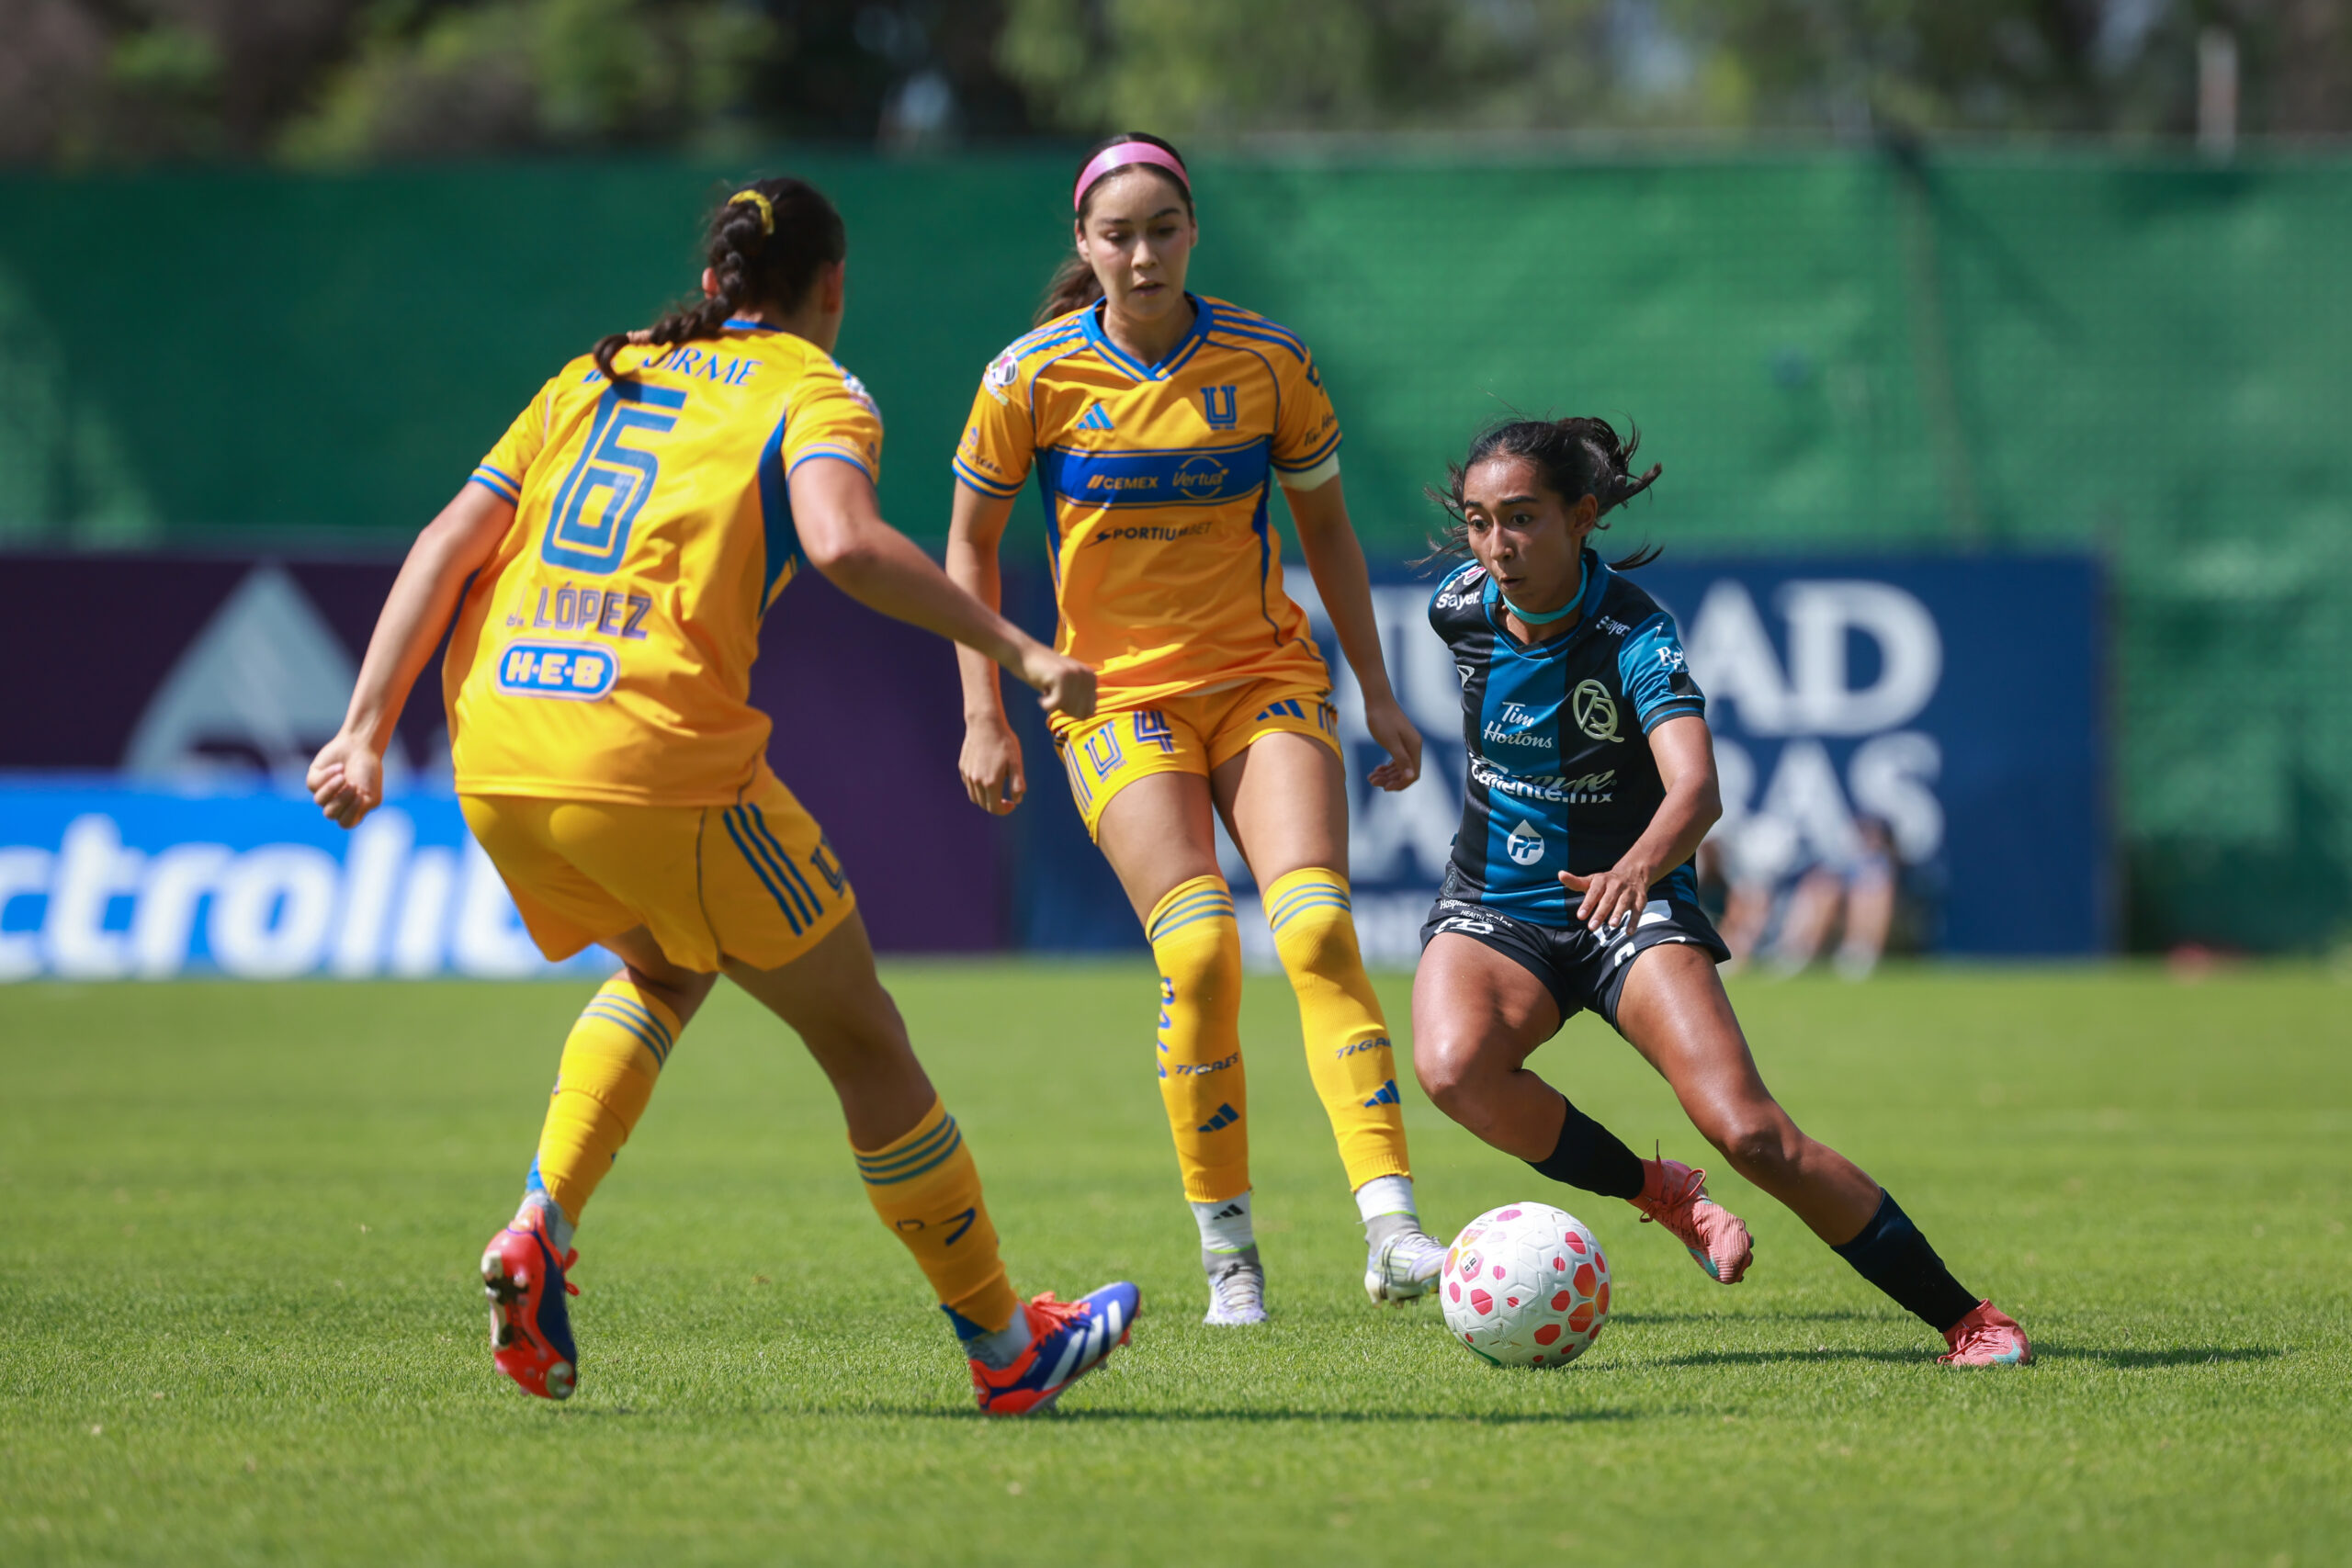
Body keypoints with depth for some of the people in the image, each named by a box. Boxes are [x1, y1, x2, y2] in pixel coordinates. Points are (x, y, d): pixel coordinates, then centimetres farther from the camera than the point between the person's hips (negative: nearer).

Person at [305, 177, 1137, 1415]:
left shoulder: (595, 379, 22)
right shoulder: (812, 394, 6)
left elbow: (449, 546, 12)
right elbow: (842, 541, -16)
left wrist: (367, 734, 10)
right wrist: (1013, 649, -12)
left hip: (495, 757, 6)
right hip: (658, 759, -6)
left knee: (664, 969, 33)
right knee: (859, 1036, 10)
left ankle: (538, 1233, 12)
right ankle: (1004, 1344, 18)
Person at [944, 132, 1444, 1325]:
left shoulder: (1269, 363, -2)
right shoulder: (1032, 378, -5)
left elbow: (1324, 525, 11)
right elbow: (971, 545, 6)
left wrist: (1376, 691, 9)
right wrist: (985, 715, -1)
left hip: (1266, 677, 1)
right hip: (1118, 693, -1)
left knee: (1315, 927, -19)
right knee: (1198, 950, -18)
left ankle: (1390, 1229, -24)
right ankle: (1226, 1253, -5)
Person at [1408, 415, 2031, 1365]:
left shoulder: (1633, 635, -22)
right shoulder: (1460, 607, -7)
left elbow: (1696, 790, -37)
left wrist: (1636, 868, -59)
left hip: (1628, 904, -3)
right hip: (1493, 911, 4)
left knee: (1748, 1131, -21)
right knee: (1452, 1065, -32)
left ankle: (1963, 1319, -7)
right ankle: (1657, 1191, -7)